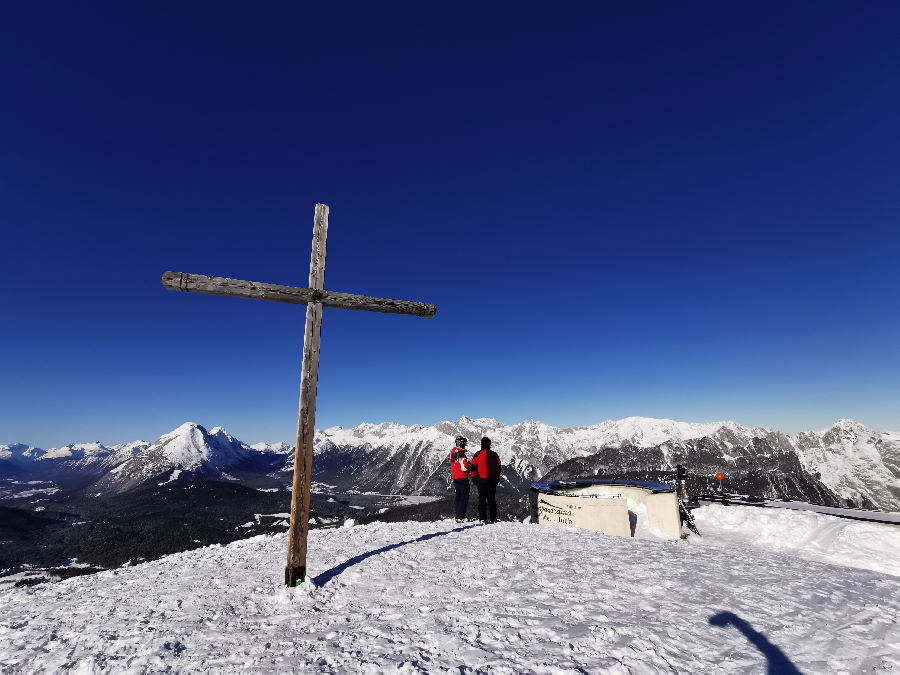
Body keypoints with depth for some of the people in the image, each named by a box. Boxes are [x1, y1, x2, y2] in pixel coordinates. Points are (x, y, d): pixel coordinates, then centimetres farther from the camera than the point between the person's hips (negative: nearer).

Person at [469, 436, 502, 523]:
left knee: (482, 499, 5)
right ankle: (493, 518, 13)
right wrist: (497, 478, 17)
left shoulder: (478, 454, -6)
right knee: (492, 499, 12)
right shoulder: (494, 455, 2)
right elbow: (498, 467, 8)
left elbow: (473, 467, -3)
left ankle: (482, 518, 3)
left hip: (481, 480, -2)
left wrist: (474, 478, 5)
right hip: (492, 480, 2)